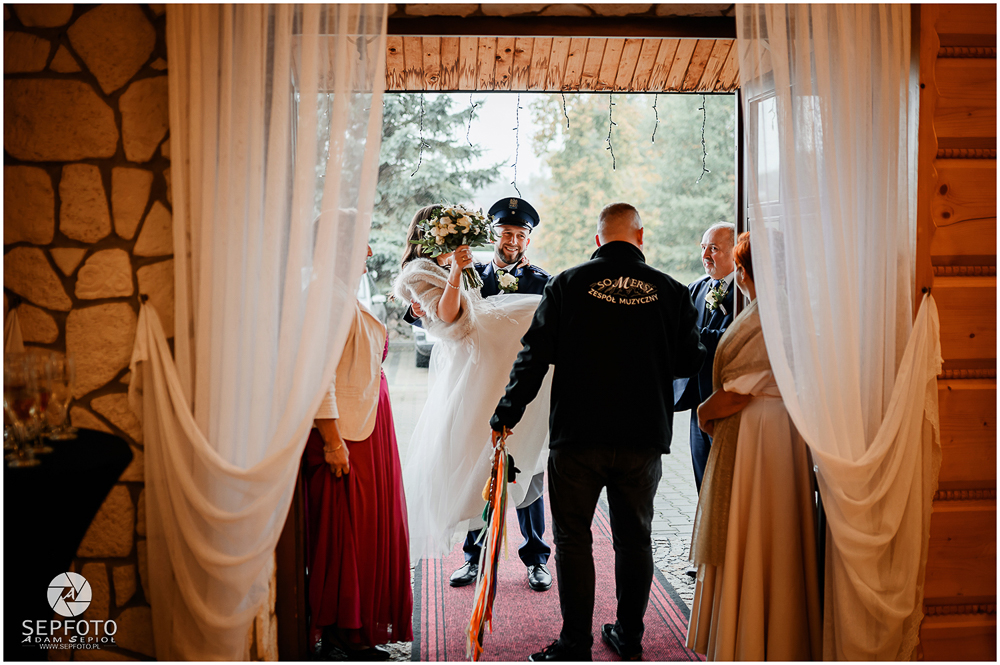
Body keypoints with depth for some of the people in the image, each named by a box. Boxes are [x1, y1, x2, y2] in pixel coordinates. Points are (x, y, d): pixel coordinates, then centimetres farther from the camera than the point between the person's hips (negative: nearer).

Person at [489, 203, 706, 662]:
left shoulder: (568, 284, -3)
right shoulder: (671, 291, 2)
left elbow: (535, 355, -5)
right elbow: (690, 362, 6)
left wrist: (507, 414, 2)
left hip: (578, 436, -2)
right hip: (644, 436, 2)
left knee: (573, 538, 7)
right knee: (634, 538, 15)